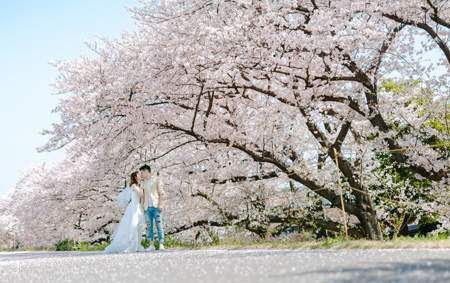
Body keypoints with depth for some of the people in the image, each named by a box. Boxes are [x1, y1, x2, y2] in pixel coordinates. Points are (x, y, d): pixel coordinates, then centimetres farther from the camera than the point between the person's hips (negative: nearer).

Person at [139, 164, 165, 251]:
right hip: (147, 207, 5)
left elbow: (161, 192, -2)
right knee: (149, 226, 0)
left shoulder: (157, 179, 4)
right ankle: (151, 245, 3)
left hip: (156, 206, -5)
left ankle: (161, 245, -8)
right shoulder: (144, 183, 19)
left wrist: (161, 204, -12)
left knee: (159, 225, -8)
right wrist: (142, 206, 8)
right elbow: (143, 195, 19)